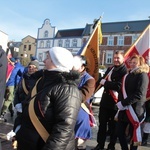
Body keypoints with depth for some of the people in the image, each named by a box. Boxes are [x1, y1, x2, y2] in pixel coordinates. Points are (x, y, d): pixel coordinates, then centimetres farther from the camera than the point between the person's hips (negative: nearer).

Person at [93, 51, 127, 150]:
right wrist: (101, 81, -6)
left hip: (115, 102, -6)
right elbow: (102, 80, 15)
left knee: (113, 125, 10)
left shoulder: (125, 71, -12)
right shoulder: (110, 69, 12)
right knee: (102, 123, 15)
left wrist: (105, 83, -16)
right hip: (105, 100, 7)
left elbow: (119, 86, -24)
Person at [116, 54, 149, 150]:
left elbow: (139, 95, -19)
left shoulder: (142, 75, -9)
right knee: (120, 131, 11)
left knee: (134, 134, 8)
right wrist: (120, 102, -1)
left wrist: (123, 103, -20)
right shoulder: (128, 75, 13)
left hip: (135, 110, -7)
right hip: (124, 109, 7)